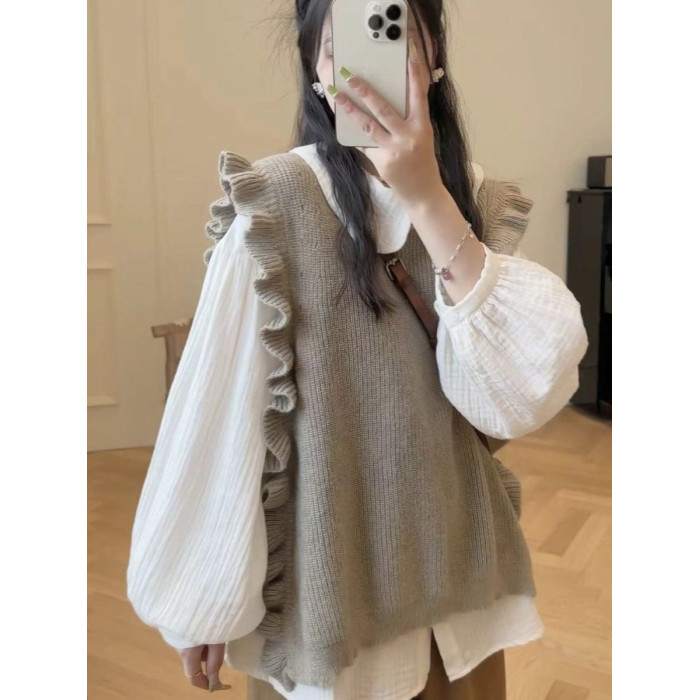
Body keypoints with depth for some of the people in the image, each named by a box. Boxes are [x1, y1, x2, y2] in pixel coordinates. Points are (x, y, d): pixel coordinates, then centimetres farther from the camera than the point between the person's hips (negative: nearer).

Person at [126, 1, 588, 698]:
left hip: (457, 564, 5)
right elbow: (222, 410, -13)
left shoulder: (477, 199, -4)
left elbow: (525, 393, -16)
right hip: (325, 582, -4)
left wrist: (428, 199, -24)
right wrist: (200, 597, -6)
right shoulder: (274, 204, -16)